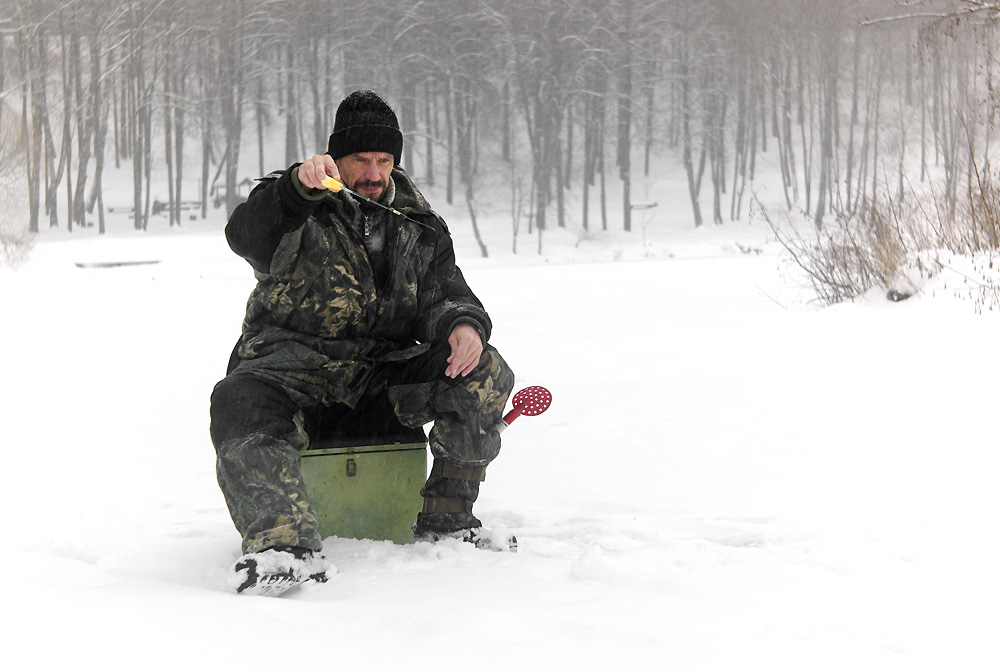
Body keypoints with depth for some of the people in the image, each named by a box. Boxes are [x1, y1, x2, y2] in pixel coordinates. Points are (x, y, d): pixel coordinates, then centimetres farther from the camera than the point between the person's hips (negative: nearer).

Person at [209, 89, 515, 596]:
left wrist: (462, 324, -17)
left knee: (484, 373, -18)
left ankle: (446, 520, -11)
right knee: (239, 405, -36)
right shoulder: (298, 208, 3)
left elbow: (445, 295, 9)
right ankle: (286, 545, -53)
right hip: (290, 361, -3)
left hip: (383, 371, 3)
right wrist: (299, 185, -38)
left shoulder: (420, 229, 16)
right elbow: (246, 236, -19)